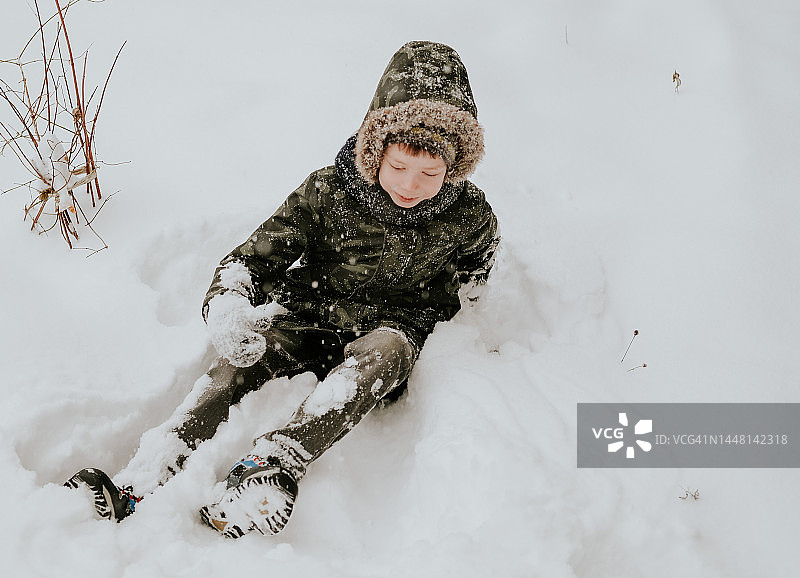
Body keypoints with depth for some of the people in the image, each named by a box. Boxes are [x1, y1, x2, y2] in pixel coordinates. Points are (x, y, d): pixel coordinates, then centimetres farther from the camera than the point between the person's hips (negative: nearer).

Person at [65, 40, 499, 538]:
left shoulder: (469, 216, -13)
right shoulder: (326, 193, -16)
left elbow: (474, 271, 13)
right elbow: (254, 258, -15)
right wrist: (228, 308, -36)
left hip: (390, 328, 0)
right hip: (308, 314, 1)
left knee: (381, 356, -39)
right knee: (237, 366, -28)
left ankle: (277, 465, -52)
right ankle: (135, 488, -36)